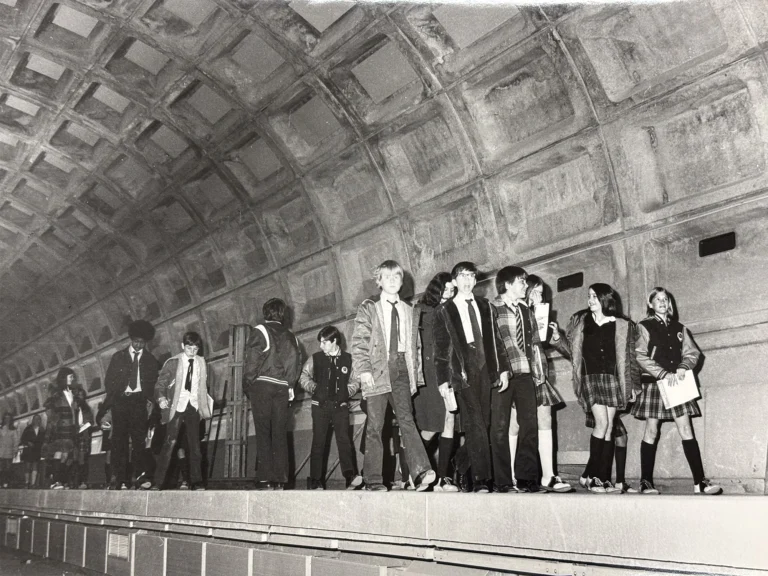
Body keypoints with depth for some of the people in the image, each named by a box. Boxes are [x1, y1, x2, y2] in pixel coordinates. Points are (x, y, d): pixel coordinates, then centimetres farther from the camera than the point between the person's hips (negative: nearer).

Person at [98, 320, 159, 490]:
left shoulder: (150, 360, 12)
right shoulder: (118, 357, 12)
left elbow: (152, 383, 13)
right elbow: (108, 381, 11)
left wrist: (151, 398, -3)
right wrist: (113, 397, -1)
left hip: (139, 401, 0)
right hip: (120, 401, 0)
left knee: (138, 438, -12)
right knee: (120, 440, -4)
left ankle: (140, 475, -16)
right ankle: (121, 480, -5)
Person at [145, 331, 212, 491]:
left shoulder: (201, 363, 9)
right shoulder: (172, 362, -2)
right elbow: (160, 383, 0)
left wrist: (204, 404, 10)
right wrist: (161, 399, -17)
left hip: (193, 407, 3)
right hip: (176, 407, -3)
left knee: (195, 445, 3)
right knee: (170, 443, -10)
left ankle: (197, 482, 9)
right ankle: (157, 482, -6)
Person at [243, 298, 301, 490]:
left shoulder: (259, 332, 0)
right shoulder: (290, 337, 15)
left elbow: (251, 361, -7)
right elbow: (296, 363, 11)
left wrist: (247, 385, 0)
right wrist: (290, 385, 14)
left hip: (262, 386, -4)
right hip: (282, 388, 4)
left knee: (263, 433, -4)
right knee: (280, 433, 5)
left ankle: (265, 479, -8)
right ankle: (280, 480, 2)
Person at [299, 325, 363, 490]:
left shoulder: (348, 359, 5)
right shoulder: (315, 358, 6)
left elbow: (355, 381, 14)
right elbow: (303, 377, 16)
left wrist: (347, 391, 0)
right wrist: (313, 388, 2)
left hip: (340, 405, 0)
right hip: (320, 406, 1)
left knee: (344, 439, -11)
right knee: (318, 443, 0)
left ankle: (351, 476, -15)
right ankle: (316, 482, 4)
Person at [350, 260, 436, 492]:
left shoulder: (407, 310, 18)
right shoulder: (368, 308, 6)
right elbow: (359, 342, -1)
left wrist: (414, 372, 10)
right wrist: (364, 370, -12)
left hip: (401, 369, 2)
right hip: (378, 370, -2)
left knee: (406, 419, -11)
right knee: (375, 425, -1)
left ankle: (421, 472, -22)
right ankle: (373, 480, 4)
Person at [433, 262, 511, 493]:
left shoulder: (486, 307, 17)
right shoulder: (445, 311, 7)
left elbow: (497, 339, 15)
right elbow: (440, 348, 4)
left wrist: (503, 368, 6)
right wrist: (442, 379, -3)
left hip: (487, 370, 3)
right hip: (463, 372, -3)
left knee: (483, 425, 1)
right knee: (475, 426, -10)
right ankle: (481, 479, -8)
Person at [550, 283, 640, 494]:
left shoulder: (623, 326, 7)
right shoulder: (579, 321, 9)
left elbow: (630, 358, 8)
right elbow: (571, 350, 10)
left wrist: (633, 384, 6)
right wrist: (557, 337, -6)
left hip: (612, 379, 1)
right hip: (589, 378, -1)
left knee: (609, 428, 1)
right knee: (602, 423, -15)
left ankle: (604, 478, 4)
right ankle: (589, 475, -5)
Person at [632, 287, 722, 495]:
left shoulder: (679, 328, 14)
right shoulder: (644, 327, 2)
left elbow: (692, 353, 8)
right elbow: (641, 357, -7)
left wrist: (682, 369, -12)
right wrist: (664, 374, -16)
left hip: (677, 384, 3)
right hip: (654, 383, -3)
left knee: (686, 431, -3)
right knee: (651, 431, -1)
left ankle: (700, 481, -4)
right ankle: (645, 482, 4)